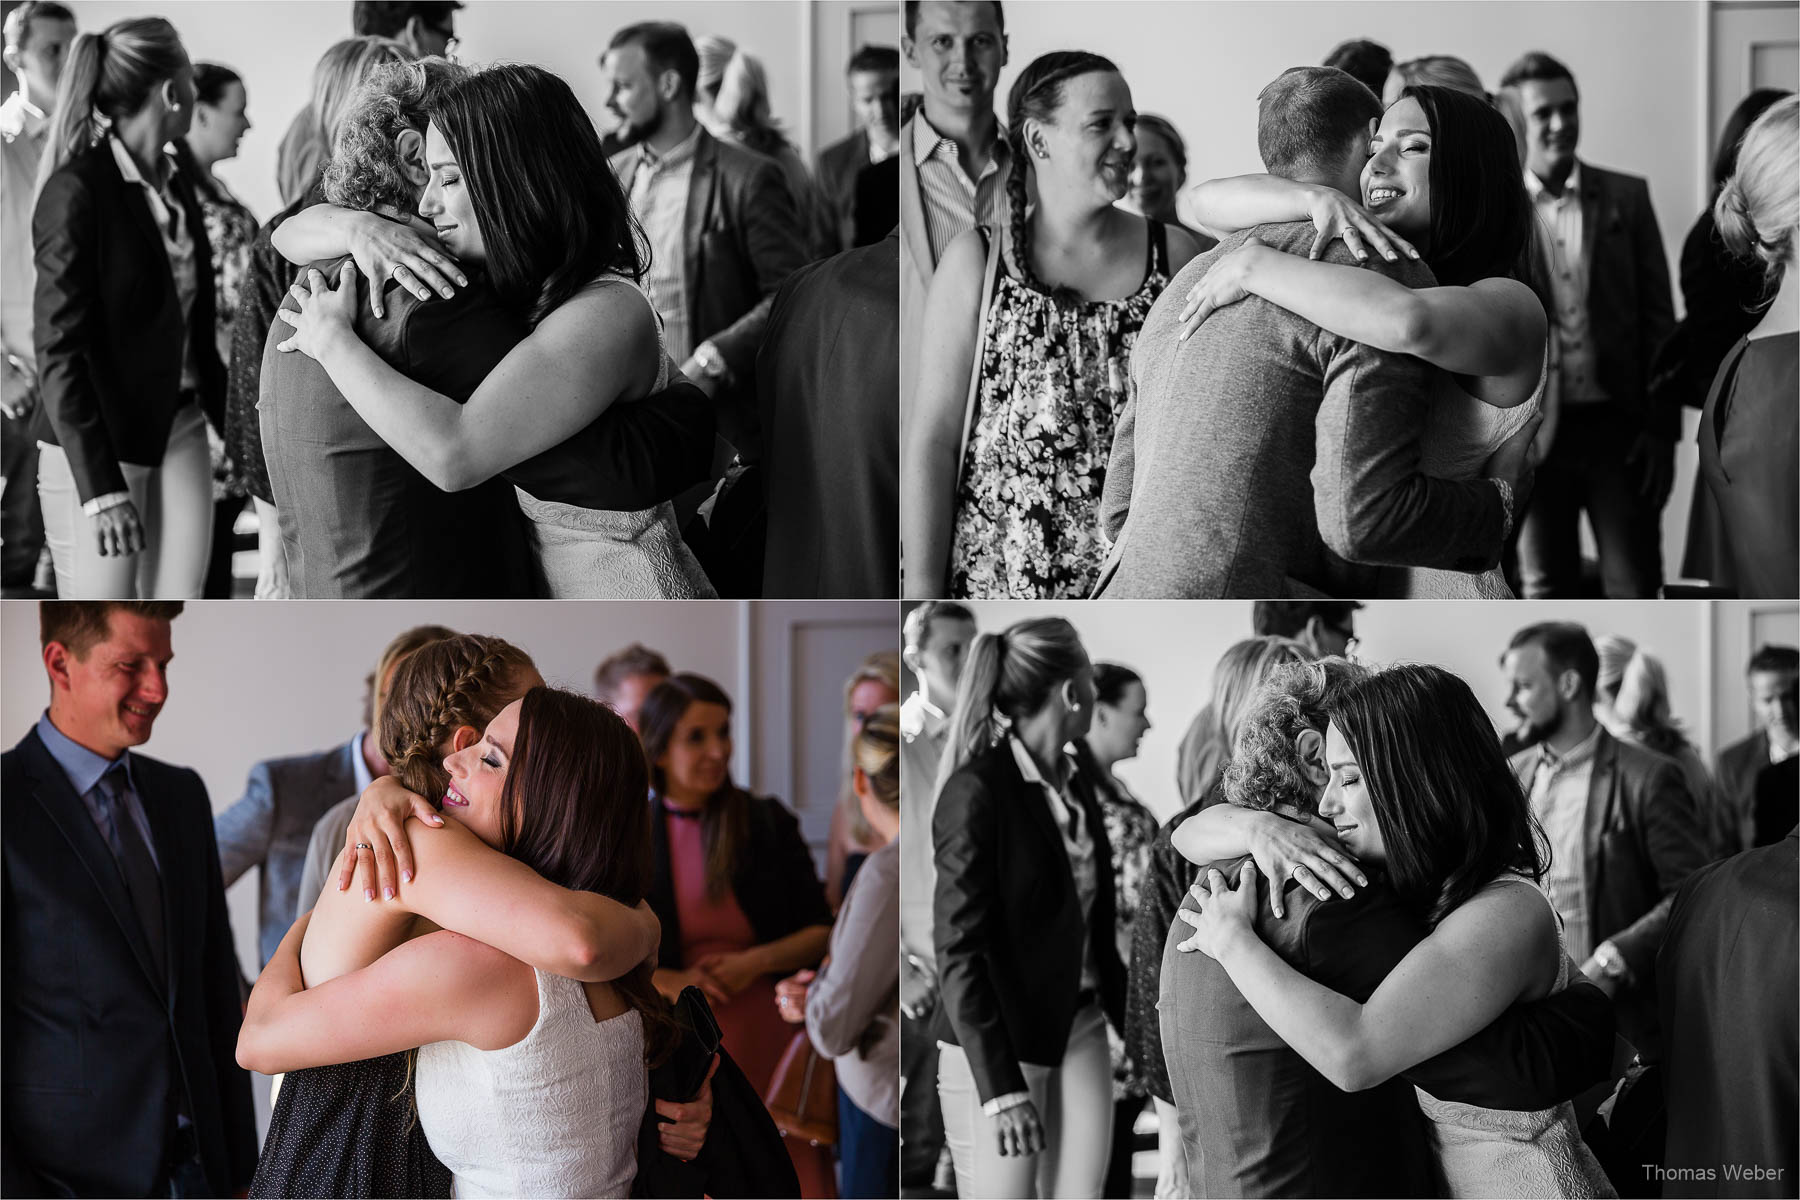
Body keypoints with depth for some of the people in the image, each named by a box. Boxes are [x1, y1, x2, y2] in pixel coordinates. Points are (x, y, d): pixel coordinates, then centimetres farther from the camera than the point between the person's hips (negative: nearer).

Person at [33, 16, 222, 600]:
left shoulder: (177, 187, 10)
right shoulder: (77, 190, -13)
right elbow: (59, 349, -16)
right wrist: (100, 487, -21)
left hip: (180, 435, 7)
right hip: (98, 447, -7)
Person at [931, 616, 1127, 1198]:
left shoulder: (1075, 785, 8)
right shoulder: (977, 791, -15)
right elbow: (959, 949, -18)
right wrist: (1000, 1088, -21)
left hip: (1080, 1032, 7)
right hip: (997, 1045, -7)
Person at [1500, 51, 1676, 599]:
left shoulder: (1627, 198, 7)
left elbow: (1658, 316, 6)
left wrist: (1662, 429, -1)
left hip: (1618, 429, 1)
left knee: (1635, 589, -1)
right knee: (1545, 595, 5)